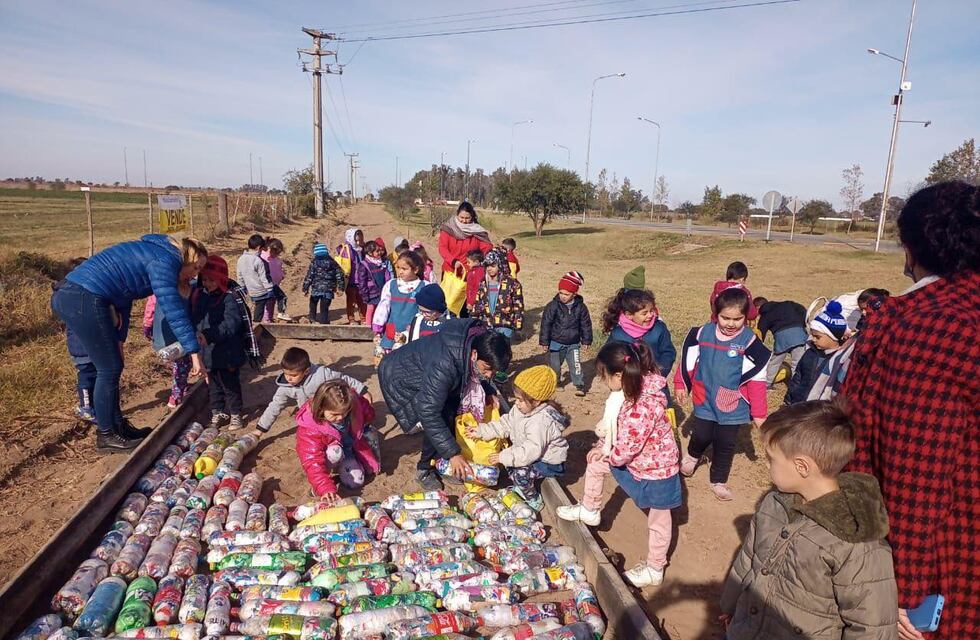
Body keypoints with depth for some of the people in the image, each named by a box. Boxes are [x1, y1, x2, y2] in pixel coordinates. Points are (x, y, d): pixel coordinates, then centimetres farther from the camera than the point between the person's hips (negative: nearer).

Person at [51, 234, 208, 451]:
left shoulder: (152, 255, 20)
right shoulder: (164, 261, -10)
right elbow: (174, 310, -18)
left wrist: (118, 340, 18)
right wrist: (195, 354, -19)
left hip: (68, 295, 10)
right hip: (84, 299, -10)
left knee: (112, 366, 17)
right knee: (109, 369, 2)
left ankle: (118, 425, 28)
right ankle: (106, 435, 14)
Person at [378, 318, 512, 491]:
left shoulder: (479, 343, -19)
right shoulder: (443, 365, -42)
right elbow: (429, 415, -38)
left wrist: (489, 393, -12)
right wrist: (453, 453, -35)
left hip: (423, 372, 8)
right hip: (400, 380, -8)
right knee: (442, 419, -16)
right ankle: (424, 470, 5)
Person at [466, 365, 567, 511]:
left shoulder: (540, 422, -34)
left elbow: (531, 450, -36)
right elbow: (505, 424, 1)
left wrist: (504, 457, -32)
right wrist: (482, 430, -6)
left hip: (550, 463, -10)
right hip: (537, 455, 10)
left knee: (520, 472, -24)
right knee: (510, 462, 11)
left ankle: (534, 501, 0)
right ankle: (523, 487, 30)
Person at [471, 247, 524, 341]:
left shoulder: (512, 283, -1)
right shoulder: (483, 283, 12)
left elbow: (518, 307, 0)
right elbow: (477, 305, 18)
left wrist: (518, 327, -4)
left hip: (504, 325, -4)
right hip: (485, 325, 4)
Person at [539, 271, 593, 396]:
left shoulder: (580, 307, -7)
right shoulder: (553, 305, -13)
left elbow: (586, 324, 4)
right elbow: (545, 323, -10)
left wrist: (586, 341, 6)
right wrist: (544, 341, -9)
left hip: (573, 344, 0)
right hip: (556, 342, 0)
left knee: (575, 365, -1)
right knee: (554, 365, 12)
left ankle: (579, 385, 11)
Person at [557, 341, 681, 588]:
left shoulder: (643, 406, -39)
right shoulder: (637, 387, -9)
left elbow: (626, 450, -30)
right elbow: (619, 426, 6)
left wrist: (608, 453, -10)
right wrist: (602, 447, 1)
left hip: (656, 467, -9)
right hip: (639, 458, 9)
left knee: (658, 520, 12)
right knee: (595, 463, 13)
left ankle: (654, 570, 31)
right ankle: (589, 510, 34)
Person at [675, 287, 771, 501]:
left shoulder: (750, 342, -12)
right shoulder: (703, 333, -5)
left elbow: (756, 379, -10)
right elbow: (688, 360, 8)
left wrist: (758, 412, -9)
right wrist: (681, 385, 13)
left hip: (732, 406, -1)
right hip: (704, 401, 1)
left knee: (725, 444, 9)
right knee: (701, 436, 6)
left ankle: (719, 481, 30)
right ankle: (693, 455, 41)